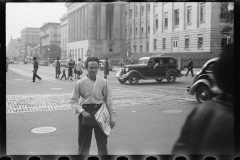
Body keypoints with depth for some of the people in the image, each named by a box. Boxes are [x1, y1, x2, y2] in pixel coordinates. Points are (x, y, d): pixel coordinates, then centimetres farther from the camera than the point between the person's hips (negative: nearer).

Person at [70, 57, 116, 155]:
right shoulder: (80, 83, -4)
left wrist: (113, 117, -1)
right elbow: (73, 101, 0)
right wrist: (82, 111, -14)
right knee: (83, 144, 12)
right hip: (85, 114, 0)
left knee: (102, 143, 8)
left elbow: (109, 100, 2)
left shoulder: (103, 82, -2)